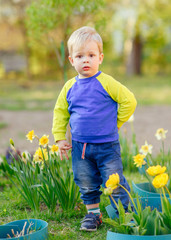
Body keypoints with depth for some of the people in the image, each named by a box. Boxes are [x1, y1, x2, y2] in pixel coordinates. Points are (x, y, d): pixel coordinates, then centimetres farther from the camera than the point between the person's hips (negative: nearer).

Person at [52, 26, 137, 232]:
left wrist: (115, 123, -3)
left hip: (107, 146, -4)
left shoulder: (106, 83, -10)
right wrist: (59, 138, 9)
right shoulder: (70, 87, 3)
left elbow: (129, 101, -6)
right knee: (86, 185, 14)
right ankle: (93, 213, 31)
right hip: (80, 146, 4)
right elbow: (60, 111, 14)